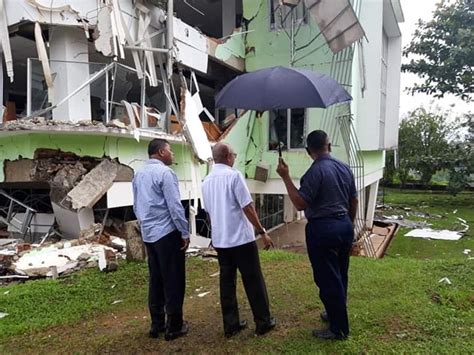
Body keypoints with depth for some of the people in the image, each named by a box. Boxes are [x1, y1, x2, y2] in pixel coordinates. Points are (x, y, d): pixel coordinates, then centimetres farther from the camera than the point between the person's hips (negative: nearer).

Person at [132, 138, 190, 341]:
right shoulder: (165, 172, -14)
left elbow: (136, 206, 16)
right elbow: (175, 206, -17)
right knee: (173, 281, 2)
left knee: (156, 280, 15)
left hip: (148, 234, 8)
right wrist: (185, 233, -11)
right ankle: (174, 327, 11)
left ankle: (157, 325, 24)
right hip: (167, 233, -8)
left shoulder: (138, 174, 11)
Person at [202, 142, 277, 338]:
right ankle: (263, 322, 16)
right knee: (253, 280, 5)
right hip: (241, 237, -6)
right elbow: (247, 207, -16)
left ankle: (231, 325, 18)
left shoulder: (206, 181, 9)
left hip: (219, 240, 7)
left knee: (227, 281, 11)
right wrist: (262, 231, -9)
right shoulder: (234, 175, -12)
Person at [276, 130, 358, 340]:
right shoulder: (344, 168, 6)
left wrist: (286, 177, -16)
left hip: (322, 229, -8)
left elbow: (300, 204, -20)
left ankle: (339, 329, 15)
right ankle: (336, 314, 38)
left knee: (327, 279, 4)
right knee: (340, 276, 20)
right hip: (344, 225, 8)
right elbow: (354, 201, 13)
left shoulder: (316, 171, -17)